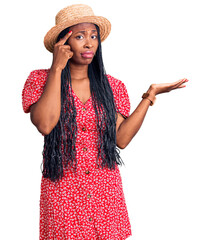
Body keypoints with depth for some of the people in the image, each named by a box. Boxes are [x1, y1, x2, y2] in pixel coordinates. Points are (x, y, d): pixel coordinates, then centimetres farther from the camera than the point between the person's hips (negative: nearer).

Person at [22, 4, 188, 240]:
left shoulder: (111, 86, 6)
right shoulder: (41, 79, -3)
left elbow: (121, 138, -3)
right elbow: (45, 125, -21)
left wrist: (150, 94, -3)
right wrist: (57, 69, -16)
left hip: (106, 190, 3)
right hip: (62, 191, -2)